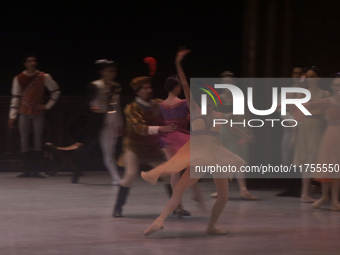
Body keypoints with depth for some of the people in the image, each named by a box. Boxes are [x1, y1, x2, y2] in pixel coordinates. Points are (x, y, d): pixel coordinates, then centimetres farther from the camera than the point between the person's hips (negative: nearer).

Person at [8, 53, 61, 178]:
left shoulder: (44, 77, 2)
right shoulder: (19, 79, 4)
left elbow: (56, 91, 10)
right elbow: (15, 98, 5)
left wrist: (48, 106, 2)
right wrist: (12, 116, 1)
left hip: (38, 113, 0)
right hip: (24, 113, 0)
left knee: (38, 140, -3)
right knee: (24, 140, -3)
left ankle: (35, 170, 1)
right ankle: (27, 170, 1)